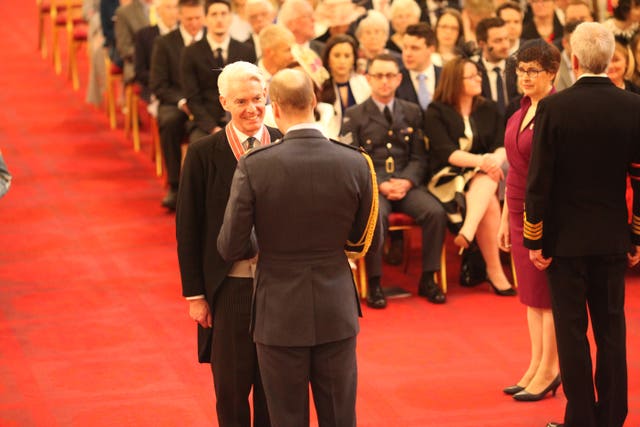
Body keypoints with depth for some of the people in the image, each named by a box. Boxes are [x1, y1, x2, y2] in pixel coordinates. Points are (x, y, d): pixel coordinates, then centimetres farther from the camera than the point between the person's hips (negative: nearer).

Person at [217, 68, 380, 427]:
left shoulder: (255, 166, -15)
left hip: (280, 315, -2)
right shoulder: (356, 164, -9)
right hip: (337, 313, 2)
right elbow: (370, 241, 2)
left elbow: (231, 247, -10)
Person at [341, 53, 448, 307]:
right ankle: (374, 283, -23)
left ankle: (428, 279, -11)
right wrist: (380, 185, -15)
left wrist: (407, 181, -9)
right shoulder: (354, 116, 7)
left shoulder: (412, 112, 16)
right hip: (370, 185, -3)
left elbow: (419, 157, 11)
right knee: (376, 215, -36)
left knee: (435, 212, -25)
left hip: (406, 184, 3)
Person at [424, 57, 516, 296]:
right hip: (448, 178, -3)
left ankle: (467, 233, -50)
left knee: (486, 182, -35)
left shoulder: (489, 110, 14)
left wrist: (496, 159, -21)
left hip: (485, 176, 3)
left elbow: (502, 146, 4)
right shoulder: (436, 113, 0)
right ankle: (494, 271, -33)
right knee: (489, 203, -31)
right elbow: (446, 152, -11)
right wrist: (480, 161, -26)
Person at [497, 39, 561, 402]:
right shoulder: (521, 112, 10)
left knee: (549, 293, 1)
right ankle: (536, 366, 20)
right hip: (520, 209, 8)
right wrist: (505, 219, 17)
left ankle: (549, 370, 10)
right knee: (530, 291, 12)